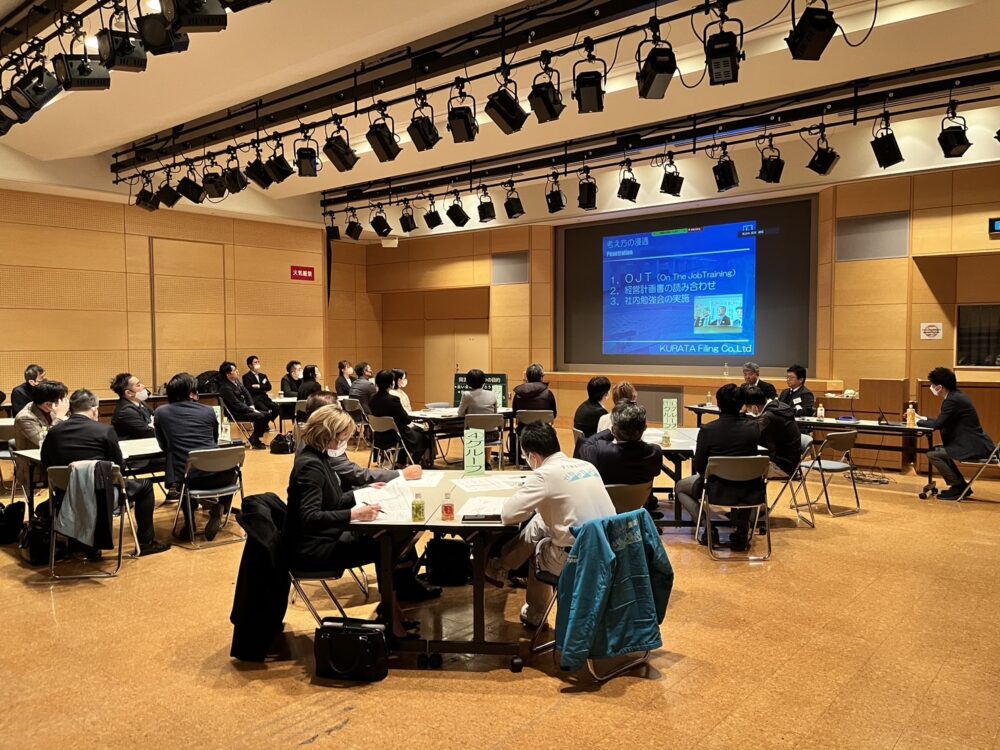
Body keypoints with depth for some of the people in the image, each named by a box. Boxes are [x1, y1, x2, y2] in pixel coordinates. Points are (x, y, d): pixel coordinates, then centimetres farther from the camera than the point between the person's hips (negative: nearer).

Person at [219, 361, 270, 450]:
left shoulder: (237, 381, 5)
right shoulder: (225, 388, -21)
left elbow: (247, 394, 10)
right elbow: (237, 405, -22)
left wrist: (252, 407, -4)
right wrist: (252, 410, -17)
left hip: (245, 408, 9)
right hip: (236, 414, -9)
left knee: (266, 415, -1)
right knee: (260, 417, -24)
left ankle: (254, 438, 10)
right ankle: (255, 442, -8)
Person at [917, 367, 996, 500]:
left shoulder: (953, 401, -19)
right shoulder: (957, 396, 12)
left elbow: (938, 424, -19)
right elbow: (943, 423, 19)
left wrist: (919, 421, -3)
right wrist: (923, 419, 17)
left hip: (974, 447, -11)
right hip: (974, 444, 11)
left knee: (932, 454, -13)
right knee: (937, 450, 21)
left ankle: (958, 487, -1)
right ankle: (961, 485, 23)